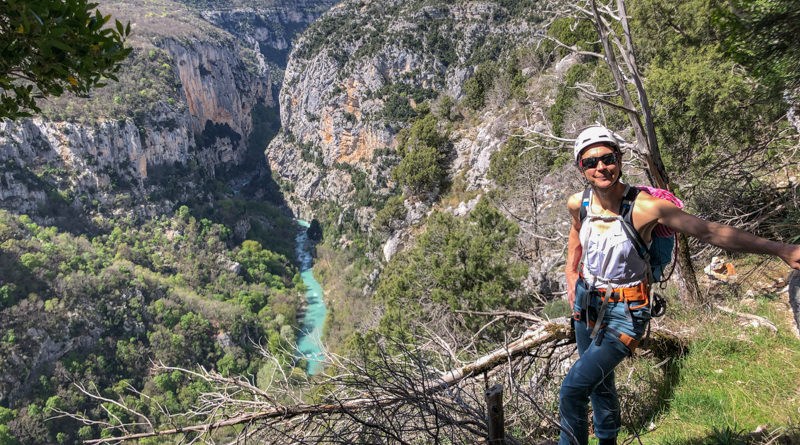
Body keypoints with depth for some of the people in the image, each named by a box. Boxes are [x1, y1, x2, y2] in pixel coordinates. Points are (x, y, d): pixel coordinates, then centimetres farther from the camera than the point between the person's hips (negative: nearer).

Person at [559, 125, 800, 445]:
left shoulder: (645, 207, -24)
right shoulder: (578, 203, -9)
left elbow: (710, 231, -25)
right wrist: (571, 273, 12)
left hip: (624, 312, -5)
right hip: (586, 302, 5)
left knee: (573, 388, -13)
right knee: (599, 383, 23)